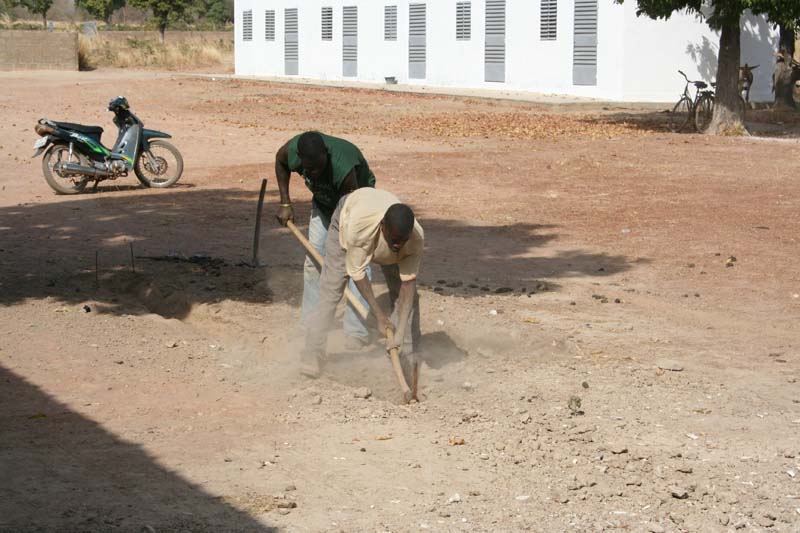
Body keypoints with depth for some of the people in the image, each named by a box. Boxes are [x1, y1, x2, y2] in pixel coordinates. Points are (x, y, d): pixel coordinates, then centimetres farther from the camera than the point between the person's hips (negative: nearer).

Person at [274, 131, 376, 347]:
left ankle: (357, 331, -15)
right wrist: (285, 203, -5)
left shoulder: (343, 167, -43)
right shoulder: (292, 150, -29)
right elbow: (280, 162, -1)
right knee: (314, 259, 5)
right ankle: (310, 323, 16)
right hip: (324, 200, 5)